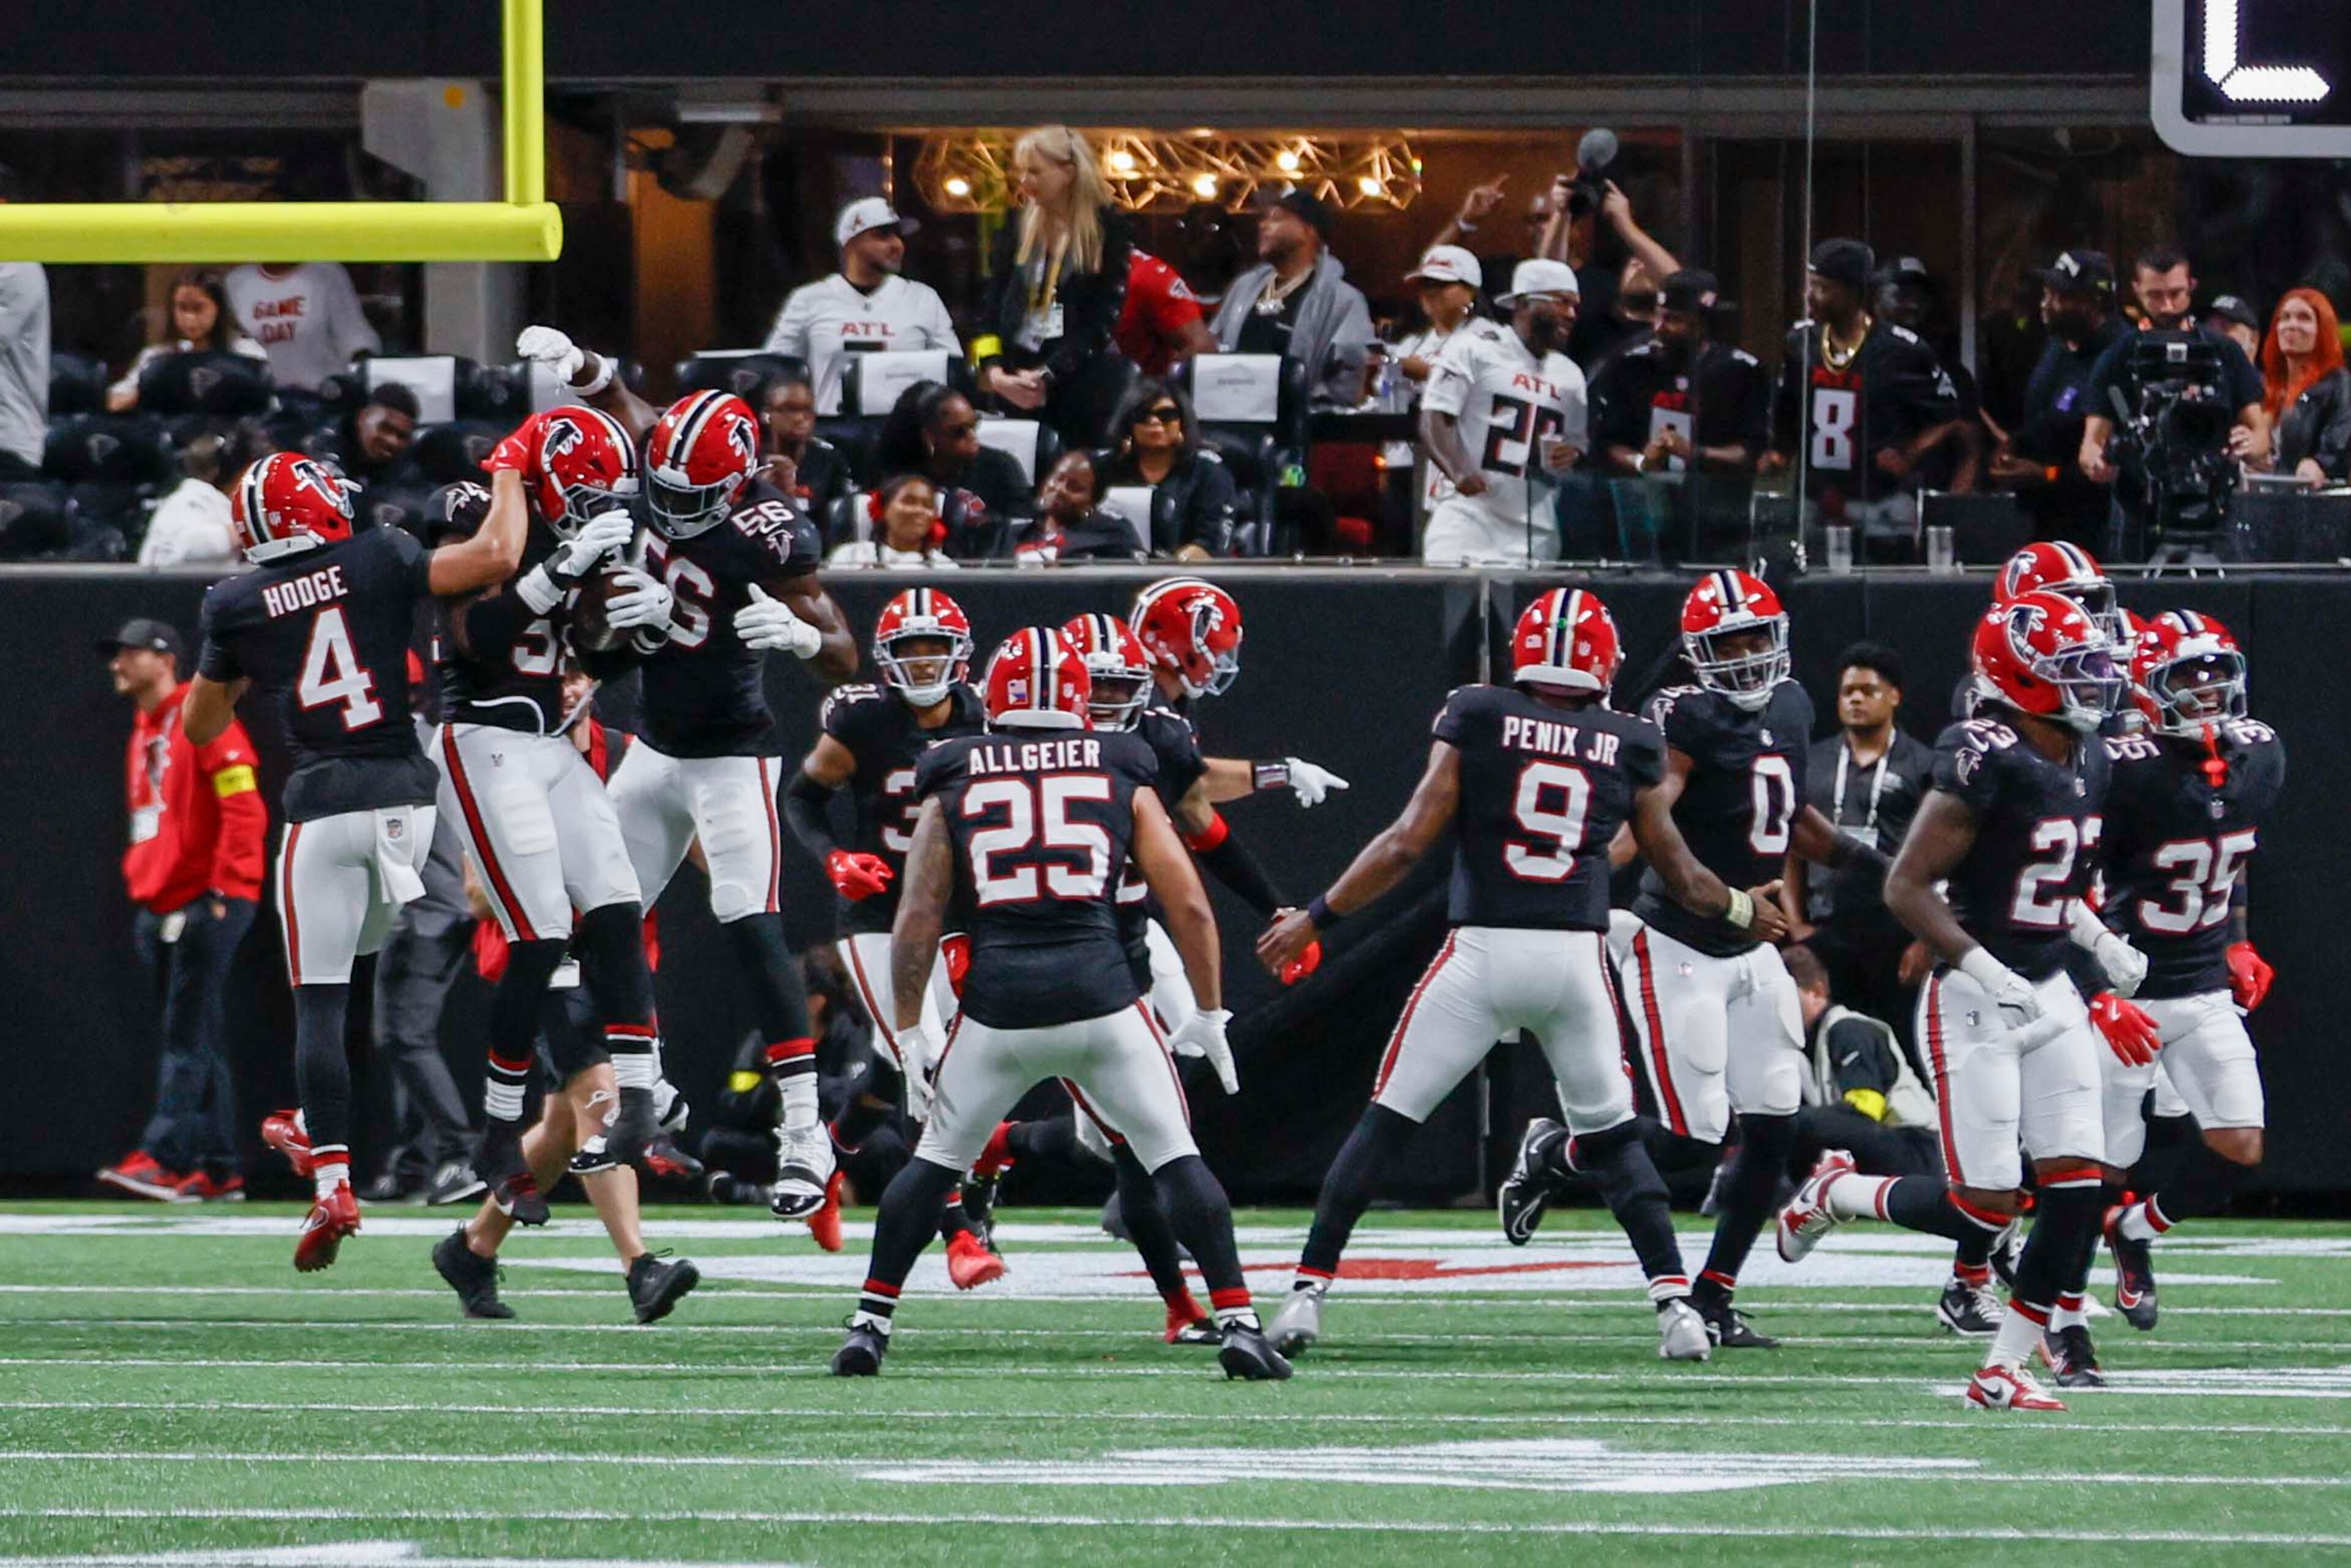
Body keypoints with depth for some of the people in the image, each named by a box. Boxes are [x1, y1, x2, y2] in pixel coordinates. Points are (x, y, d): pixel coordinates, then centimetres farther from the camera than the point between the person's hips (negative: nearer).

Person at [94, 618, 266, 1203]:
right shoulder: (143, 732, 20)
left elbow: (244, 809, -15)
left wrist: (223, 888, -19)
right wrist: (138, 880, 16)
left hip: (208, 903, -9)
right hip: (160, 907, 9)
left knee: (187, 1035, -13)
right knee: (195, 1041, 9)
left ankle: (163, 1158, -21)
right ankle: (218, 1169, 11)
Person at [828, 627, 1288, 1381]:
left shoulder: (955, 783, 13)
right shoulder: (1120, 776, 13)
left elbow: (917, 920, 5)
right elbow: (1189, 906, 9)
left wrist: (909, 1031, 11)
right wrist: (1209, 1014, 18)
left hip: (997, 1003, 1)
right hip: (1100, 994, -1)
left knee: (936, 1161, 18)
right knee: (1176, 1158, 8)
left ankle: (869, 1325, 14)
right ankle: (1238, 1324, -3)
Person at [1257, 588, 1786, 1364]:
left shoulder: (1476, 720, -1)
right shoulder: (1628, 746, 5)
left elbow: (1409, 842, -4)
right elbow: (1679, 871, 14)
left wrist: (1316, 919, 4)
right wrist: (1741, 908, 35)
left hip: (1482, 951, -2)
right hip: (1577, 958, 2)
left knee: (1386, 1123, 8)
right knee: (1613, 1139, 17)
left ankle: (1308, 1291, 3)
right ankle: (1675, 1303, 5)